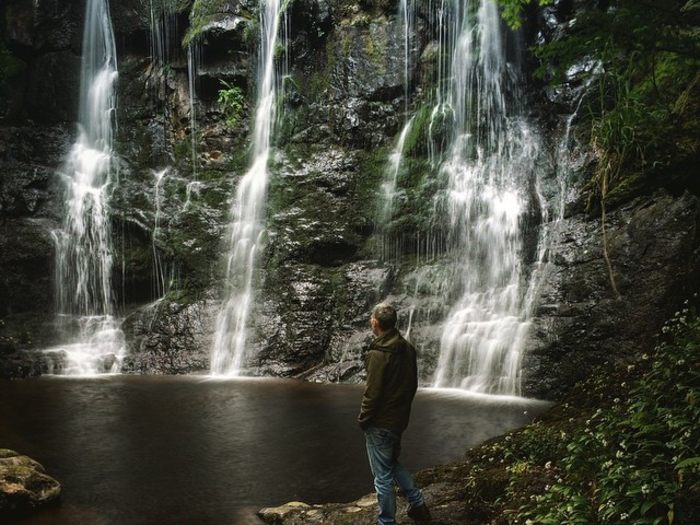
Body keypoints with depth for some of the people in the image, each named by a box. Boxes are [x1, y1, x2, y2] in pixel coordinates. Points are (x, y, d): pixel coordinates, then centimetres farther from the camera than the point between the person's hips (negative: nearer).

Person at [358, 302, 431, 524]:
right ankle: (418, 505, 31)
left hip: (380, 423, -8)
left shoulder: (378, 353, -22)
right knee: (393, 463, 27)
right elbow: (413, 384, 10)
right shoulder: (408, 348, 1)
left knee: (383, 475, 4)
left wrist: (362, 419, -6)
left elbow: (372, 393, -20)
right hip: (400, 418, 8)